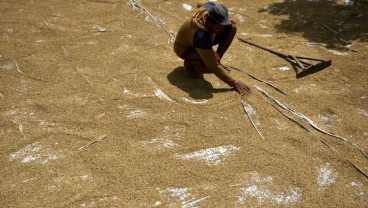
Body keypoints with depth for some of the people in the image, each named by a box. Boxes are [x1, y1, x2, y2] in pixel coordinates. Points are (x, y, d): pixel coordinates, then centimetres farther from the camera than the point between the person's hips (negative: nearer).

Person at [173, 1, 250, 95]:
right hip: (184, 48, -8)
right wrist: (234, 83, -42)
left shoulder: (210, 8, -26)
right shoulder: (201, 36, -44)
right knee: (213, 58, -39)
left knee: (232, 27, -13)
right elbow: (213, 66, -42)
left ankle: (217, 61, 0)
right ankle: (189, 63, -7)